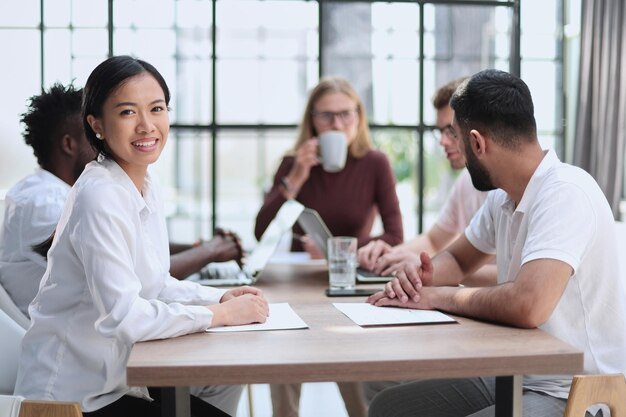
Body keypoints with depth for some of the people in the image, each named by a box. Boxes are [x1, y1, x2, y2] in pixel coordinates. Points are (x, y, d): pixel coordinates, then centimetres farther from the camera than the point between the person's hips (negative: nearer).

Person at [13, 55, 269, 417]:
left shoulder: (147, 184, 4)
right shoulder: (100, 197, -23)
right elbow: (122, 316, -27)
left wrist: (221, 297, -3)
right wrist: (223, 313, -19)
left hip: (114, 373, 8)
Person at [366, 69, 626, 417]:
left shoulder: (565, 192, -22)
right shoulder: (503, 196, 4)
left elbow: (528, 305, -34)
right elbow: (458, 260, 21)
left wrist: (438, 297, -17)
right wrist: (424, 275, -3)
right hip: (514, 375, 8)